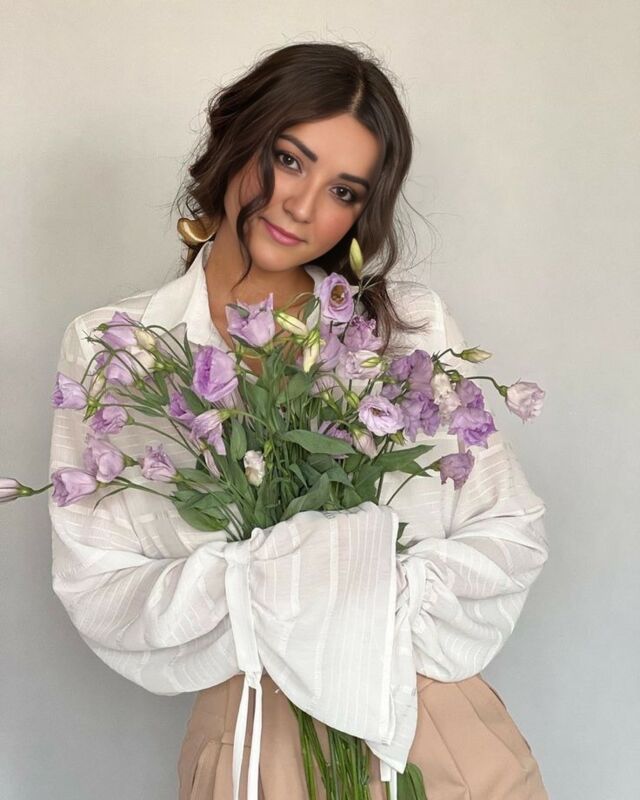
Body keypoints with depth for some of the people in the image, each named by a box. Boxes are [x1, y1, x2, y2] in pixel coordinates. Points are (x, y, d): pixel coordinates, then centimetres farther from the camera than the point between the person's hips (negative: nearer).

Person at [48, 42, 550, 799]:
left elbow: (514, 535, -1)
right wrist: (259, 579, -23)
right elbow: (96, 594, -7)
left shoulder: (413, 325, -3)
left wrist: (387, 591, -18)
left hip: (432, 719, 2)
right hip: (248, 734, -1)